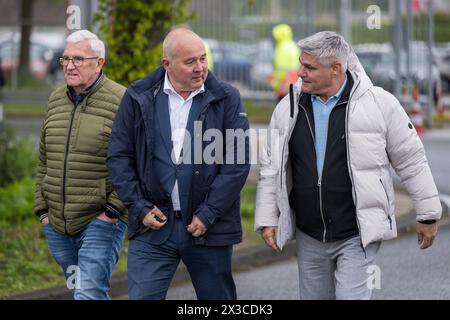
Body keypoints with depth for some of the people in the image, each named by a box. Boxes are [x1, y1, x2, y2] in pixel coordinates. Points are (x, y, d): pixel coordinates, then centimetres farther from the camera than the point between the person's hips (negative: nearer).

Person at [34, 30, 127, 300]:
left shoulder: (121, 101, -9)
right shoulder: (56, 100, 12)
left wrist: (113, 210, -14)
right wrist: (42, 209, 14)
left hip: (101, 220, -7)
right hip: (57, 224, 7)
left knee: (90, 294, -15)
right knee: (78, 290, 15)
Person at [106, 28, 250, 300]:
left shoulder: (227, 99, 0)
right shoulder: (139, 98, 4)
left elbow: (238, 163, -4)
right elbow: (118, 157, 5)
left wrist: (208, 215, -10)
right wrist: (140, 208, -4)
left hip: (208, 227, 0)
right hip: (153, 226, 0)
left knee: (217, 297, 10)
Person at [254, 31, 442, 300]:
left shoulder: (379, 104, -8)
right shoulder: (289, 108, 3)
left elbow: (411, 162, -1)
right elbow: (271, 168, 11)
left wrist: (428, 215, 4)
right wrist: (267, 219, 7)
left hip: (357, 236, -4)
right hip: (309, 237, 4)